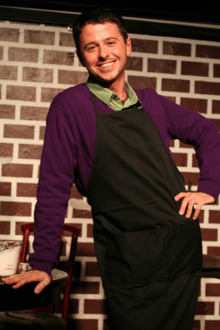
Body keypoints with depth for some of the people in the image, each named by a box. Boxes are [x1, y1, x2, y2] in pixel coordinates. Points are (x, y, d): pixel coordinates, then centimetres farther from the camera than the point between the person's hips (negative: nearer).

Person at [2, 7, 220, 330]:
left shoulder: (152, 102, 10)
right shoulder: (71, 105, -4)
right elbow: (54, 186, -5)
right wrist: (42, 263, -4)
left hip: (185, 247, 5)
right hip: (130, 263, -5)